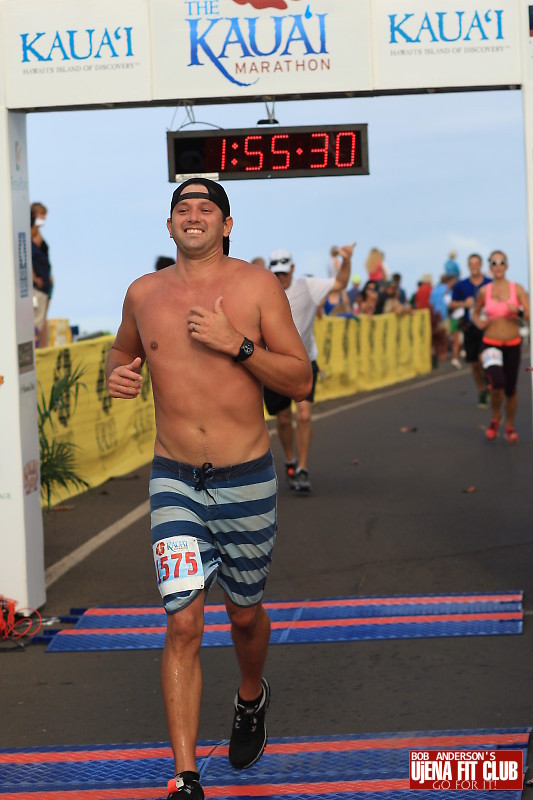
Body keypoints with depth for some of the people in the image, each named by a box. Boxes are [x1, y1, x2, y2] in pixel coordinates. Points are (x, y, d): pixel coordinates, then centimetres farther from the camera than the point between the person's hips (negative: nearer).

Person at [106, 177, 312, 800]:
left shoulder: (256, 285, -4)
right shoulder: (143, 294, 4)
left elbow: (301, 381, -4)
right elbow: (121, 352, 24)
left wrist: (236, 345, -18)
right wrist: (116, 375, 0)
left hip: (246, 479, -1)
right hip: (174, 480, 1)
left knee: (244, 614, 16)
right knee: (182, 624, -9)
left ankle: (251, 697, 49)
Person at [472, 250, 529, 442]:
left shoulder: (517, 289, -1)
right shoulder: (484, 291, 0)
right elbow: (475, 313, 17)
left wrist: (518, 311, -24)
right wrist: (479, 323, -4)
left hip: (513, 345, 1)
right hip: (491, 344, -1)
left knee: (510, 390, 8)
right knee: (497, 384, -25)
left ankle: (510, 426, 33)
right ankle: (495, 418, 4)